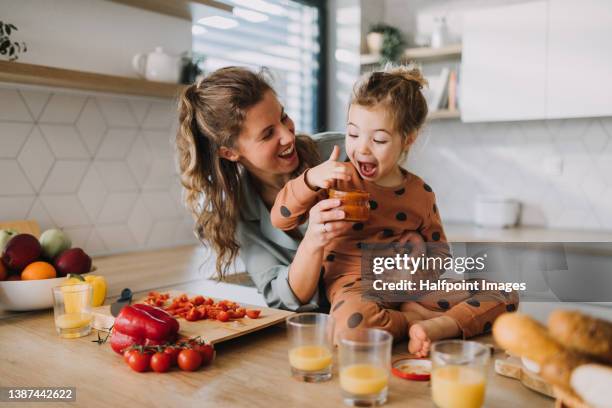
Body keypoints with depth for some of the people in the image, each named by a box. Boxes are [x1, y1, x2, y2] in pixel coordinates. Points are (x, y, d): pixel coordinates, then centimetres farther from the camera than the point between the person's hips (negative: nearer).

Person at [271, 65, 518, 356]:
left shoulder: (421, 193, 7)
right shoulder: (338, 180, -1)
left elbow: (438, 249, 16)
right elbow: (281, 218, -6)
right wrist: (311, 179, -22)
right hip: (355, 286, -4)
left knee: (504, 295, -5)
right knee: (353, 318, -42)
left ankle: (436, 327, -25)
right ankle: (417, 320, -15)